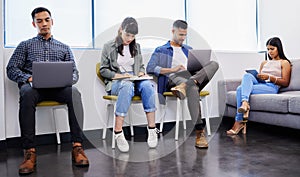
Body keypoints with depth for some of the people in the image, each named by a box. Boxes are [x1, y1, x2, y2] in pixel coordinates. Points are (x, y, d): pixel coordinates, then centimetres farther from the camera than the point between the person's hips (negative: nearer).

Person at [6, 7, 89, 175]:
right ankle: (30, 152, -36)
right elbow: (11, 69, 11)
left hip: (58, 87, 1)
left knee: (74, 92, -34)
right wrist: (28, 78, -11)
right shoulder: (25, 45, 23)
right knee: (27, 93, -38)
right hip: (33, 86, 0)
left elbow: (75, 72, 16)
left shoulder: (64, 48, 25)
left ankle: (77, 146, -35)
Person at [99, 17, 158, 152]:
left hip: (134, 80, 4)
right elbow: (103, 70, 4)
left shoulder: (136, 46, 19)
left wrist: (141, 73, 1)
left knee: (147, 85, -33)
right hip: (115, 83, -3)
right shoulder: (109, 46, 6)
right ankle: (118, 133, -42)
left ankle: (152, 129, -32)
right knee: (127, 85, -41)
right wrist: (118, 75, -12)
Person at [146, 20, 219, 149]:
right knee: (192, 88, -41)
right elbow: (150, 68, 1)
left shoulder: (189, 50, 34)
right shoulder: (161, 50, 18)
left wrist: (199, 69, 2)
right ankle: (199, 132, -44)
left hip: (194, 78, 5)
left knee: (214, 64, -24)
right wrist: (172, 69, -9)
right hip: (173, 79, -4)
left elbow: (196, 67, 28)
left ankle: (185, 85, -43)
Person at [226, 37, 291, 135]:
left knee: (241, 89, -31)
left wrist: (269, 77, -10)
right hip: (259, 84, 5)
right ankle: (245, 103, -44)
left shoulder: (284, 63, 14)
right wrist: (256, 77, 1)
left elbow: (285, 83, 3)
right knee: (247, 75, -31)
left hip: (272, 87, -5)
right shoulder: (264, 63, 31)